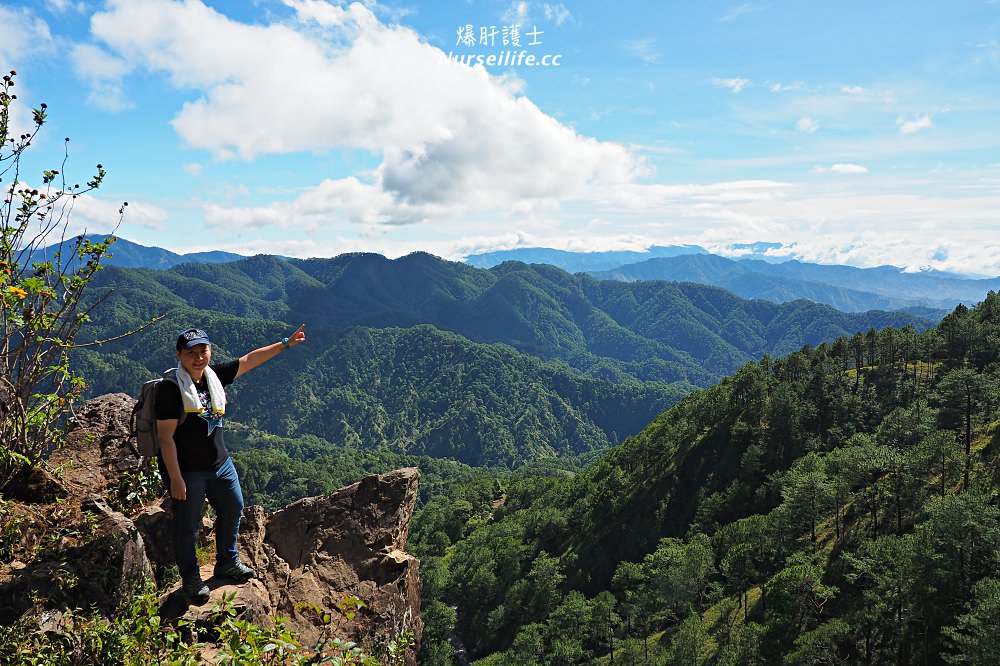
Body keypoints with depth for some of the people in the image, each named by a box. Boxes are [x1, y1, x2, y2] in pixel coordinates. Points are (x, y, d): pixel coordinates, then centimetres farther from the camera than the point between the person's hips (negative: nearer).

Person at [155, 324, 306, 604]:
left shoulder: (214, 375, -2)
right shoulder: (171, 388, -21)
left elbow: (249, 360, 9)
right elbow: (166, 437, -20)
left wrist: (286, 344, 9)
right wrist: (175, 478, -20)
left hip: (220, 462, 8)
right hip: (187, 470, -7)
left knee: (233, 508, 21)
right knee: (187, 525, 7)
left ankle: (227, 562, 42)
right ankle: (190, 579, 29)